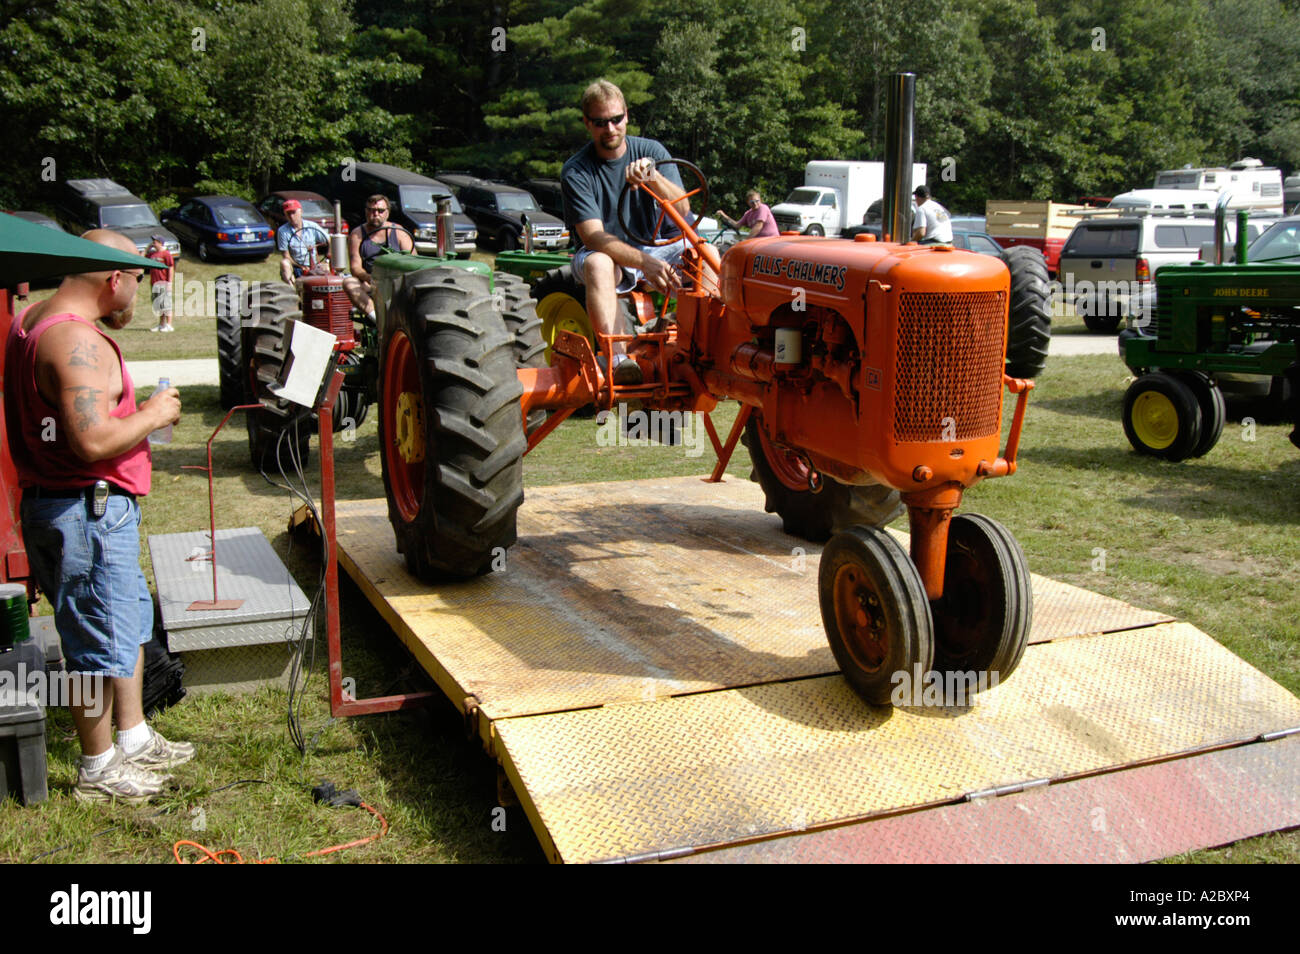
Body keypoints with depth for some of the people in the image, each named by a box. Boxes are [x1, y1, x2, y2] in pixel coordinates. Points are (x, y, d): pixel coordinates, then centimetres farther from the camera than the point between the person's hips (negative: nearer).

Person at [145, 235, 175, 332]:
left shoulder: (166, 254, -8)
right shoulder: (152, 253, 14)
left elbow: (171, 268, -11)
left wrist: (169, 282, -16)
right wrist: (147, 248, 16)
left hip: (163, 283, -8)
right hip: (154, 283, 8)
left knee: (165, 304, -6)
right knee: (158, 305, 12)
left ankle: (169, 325, -3)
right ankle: (161, 324, 19)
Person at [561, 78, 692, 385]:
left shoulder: (650, 151, 0)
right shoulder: (575, 171, -10)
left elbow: (682, 209, -11)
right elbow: (593, 236, -22)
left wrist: (654, 178, -32)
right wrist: (644, 262, -37)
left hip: (656, 246, 3)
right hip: (607, 251, -3)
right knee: (597, 263, -38)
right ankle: (617, 356, -50)